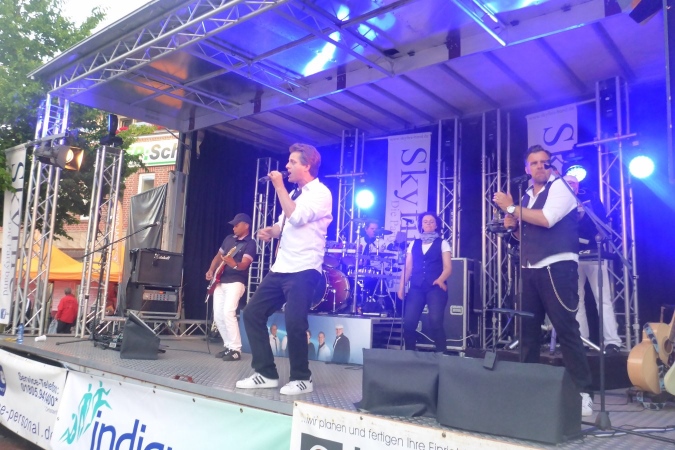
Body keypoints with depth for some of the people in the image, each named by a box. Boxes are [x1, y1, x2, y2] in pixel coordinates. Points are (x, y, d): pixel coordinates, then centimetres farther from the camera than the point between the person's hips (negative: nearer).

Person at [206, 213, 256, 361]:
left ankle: (236, 350, -16)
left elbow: (244, 265, -19)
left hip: (236, 282, -8)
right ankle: (228, 346, 16)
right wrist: (211, 270, 7)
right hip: (220, 281, 8)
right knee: (218, 315, 4)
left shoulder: (250, 243, -7)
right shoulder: (228, 239, 15)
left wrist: (233, 264, -40)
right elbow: (218, 256, 22)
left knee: (228, 312, -21)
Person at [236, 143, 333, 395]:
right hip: (281, 268, 9)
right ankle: (266, 373, 14)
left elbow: (296, 217, -21)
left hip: (304, 270, -9)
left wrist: (279, 186, -12)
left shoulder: (321, 193, -7)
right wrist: (270, 231, 5)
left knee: (294, 323, -18)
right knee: (252, 313, 5)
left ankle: (301, 378, 4)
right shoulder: (294, 194, 19)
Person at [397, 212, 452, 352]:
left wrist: (440, 280, -21)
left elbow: (448, 267, -1)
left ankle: (441, 353, -4)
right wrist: (402, 286, 4)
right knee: (408, 322, -6)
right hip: (416, 288, 3)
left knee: (435, 322, -19)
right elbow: (407, 267, 14)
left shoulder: (442, 243, 7)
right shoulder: (414, 244, 17)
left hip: (435, 287, -3)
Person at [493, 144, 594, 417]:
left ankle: (583, 393, -1)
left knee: (566, 329, -9)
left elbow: (546, 219, -19)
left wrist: (512, 208, -10)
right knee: (527, 330, 9)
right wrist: (512, 225, 5)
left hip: (557, 267, -7)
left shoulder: (560, 186, -2)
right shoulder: (526, 197, 19)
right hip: (530, 270, 7)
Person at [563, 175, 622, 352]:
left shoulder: (591, 197, 9)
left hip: (593, 254, -1)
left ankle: (612, 341, -5)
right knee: (576, 299, 3)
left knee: (604, 299, -4)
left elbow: (602, 219, -5)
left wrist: (583, 215, -19)